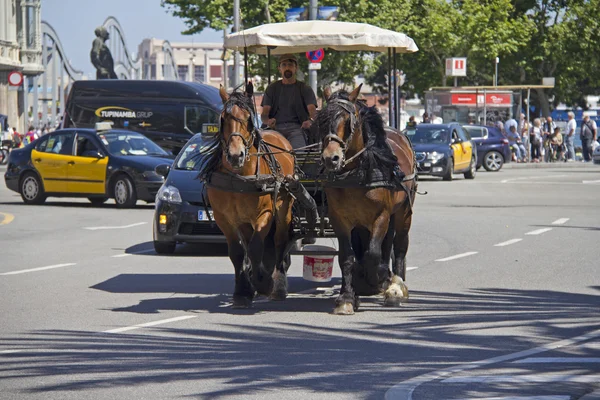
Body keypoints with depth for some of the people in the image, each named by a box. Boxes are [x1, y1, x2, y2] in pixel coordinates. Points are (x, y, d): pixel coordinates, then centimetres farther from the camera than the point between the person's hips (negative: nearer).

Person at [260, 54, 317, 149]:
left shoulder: (305, 89, 16)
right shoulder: (272, 89, 21)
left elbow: (312, 110, 1)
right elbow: (264, 113, 12)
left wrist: (310, 120, -25)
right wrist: (267, 121, -15)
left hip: (296, 127, -1)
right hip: (275, 127, 1)